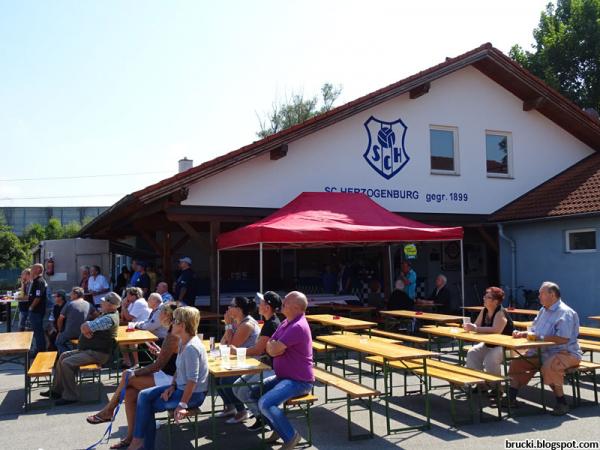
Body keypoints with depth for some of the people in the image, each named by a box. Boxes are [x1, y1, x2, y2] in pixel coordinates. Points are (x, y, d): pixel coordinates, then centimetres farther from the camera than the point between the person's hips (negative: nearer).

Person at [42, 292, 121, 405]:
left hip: (97, 353, -11)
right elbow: (85, 327, 12)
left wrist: (85, 326, -4)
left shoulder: (109, 318, -21)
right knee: (63, 356, 13)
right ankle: (56, 390, 19)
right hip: (89, 349, 11)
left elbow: (86, 327, -27)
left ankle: (70, 396, -10)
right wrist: (86, 329, -10)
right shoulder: (105, 315, 15)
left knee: (67, 363, -20)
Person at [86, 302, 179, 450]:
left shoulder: (173, 336, -20)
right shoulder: (173, 332, 10)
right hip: (167, 375, 9)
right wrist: (159, 352, 7)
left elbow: (158, 365, -18)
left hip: (169, 379, -9)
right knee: (130, 392, -2)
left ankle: (108, 411, 13)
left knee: (127, 377, -9)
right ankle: (131, 436, 0)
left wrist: (134, 373, -10)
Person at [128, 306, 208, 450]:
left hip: (194, 394, -10)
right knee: (144, 396, 4)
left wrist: (182, 404, -23)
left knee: (147, 406, -6)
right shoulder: (182, 341, 4)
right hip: (181, 387, 10)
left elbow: (192, 380, -26)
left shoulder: (191, 348, -27)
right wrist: (172, 386, 1)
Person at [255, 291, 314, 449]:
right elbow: (269, 348, 9)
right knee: (253, 391, 8)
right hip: (283, 376, 10)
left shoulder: (298, 327, -22)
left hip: (298, 381, -10)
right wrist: (275, 346, -13)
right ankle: (278, 428, 18)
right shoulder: (285, 323, 10)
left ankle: (290, 435, -6)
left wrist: (274, 345, 0)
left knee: (265, 403, -24)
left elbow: (274, 350, -23)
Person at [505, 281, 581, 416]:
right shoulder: (543, 310, 15)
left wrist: (540, 338, -23)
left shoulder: (565, 313, -16)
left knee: (548, 367, -37)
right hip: (543, 352, 9)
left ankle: (562, 403, -20)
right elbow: (534, 331, 22)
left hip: (566, 353, -9)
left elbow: (563, 339, -28)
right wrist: (522, 334, 2)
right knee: (517, 362, 3)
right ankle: (511, 398, 6)